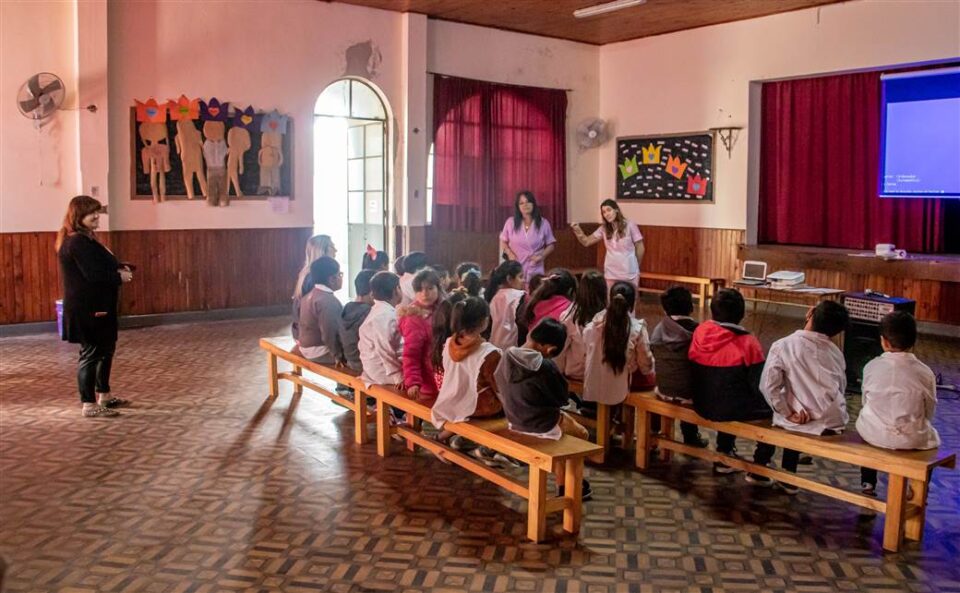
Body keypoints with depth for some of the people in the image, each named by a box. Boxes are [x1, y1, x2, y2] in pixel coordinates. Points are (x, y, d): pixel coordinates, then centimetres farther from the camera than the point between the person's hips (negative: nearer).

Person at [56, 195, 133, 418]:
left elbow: (103, 265, 20)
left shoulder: (86, 239, 15)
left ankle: (103, 394, 32)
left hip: (98, 306, 11)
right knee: (91, 353, -5)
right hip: (88, 309, -11)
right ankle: (88, 404, 1)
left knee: (106, 349, 20)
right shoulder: (78, 243, -17)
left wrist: (121, 268, 1)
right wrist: (120, 276, -12)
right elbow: (94, 275, -25)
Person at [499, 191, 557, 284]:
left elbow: (551, 245, 9)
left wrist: (542, 256, -9)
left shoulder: (543, 223, 2)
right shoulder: (510, 222, 3)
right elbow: (503, 242, 12)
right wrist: (509, 253, -8)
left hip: (535, 270, 0)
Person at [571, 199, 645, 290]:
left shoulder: (630, 226, -6)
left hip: (629, 273, -3)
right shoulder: (603, 229, 4)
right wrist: (578, 231, -16)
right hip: (611, 273, 3)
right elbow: (586, 242, 3)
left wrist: (636, 267, 9)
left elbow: (640, 248, 1)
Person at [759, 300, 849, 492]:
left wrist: (787, 412, -8)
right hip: (835, 422, 3)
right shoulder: (835, 352, 4)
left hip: (803, 419, -3)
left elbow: (768, 384, -16)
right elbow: (842, 387, 11)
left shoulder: (783, 345, -10)